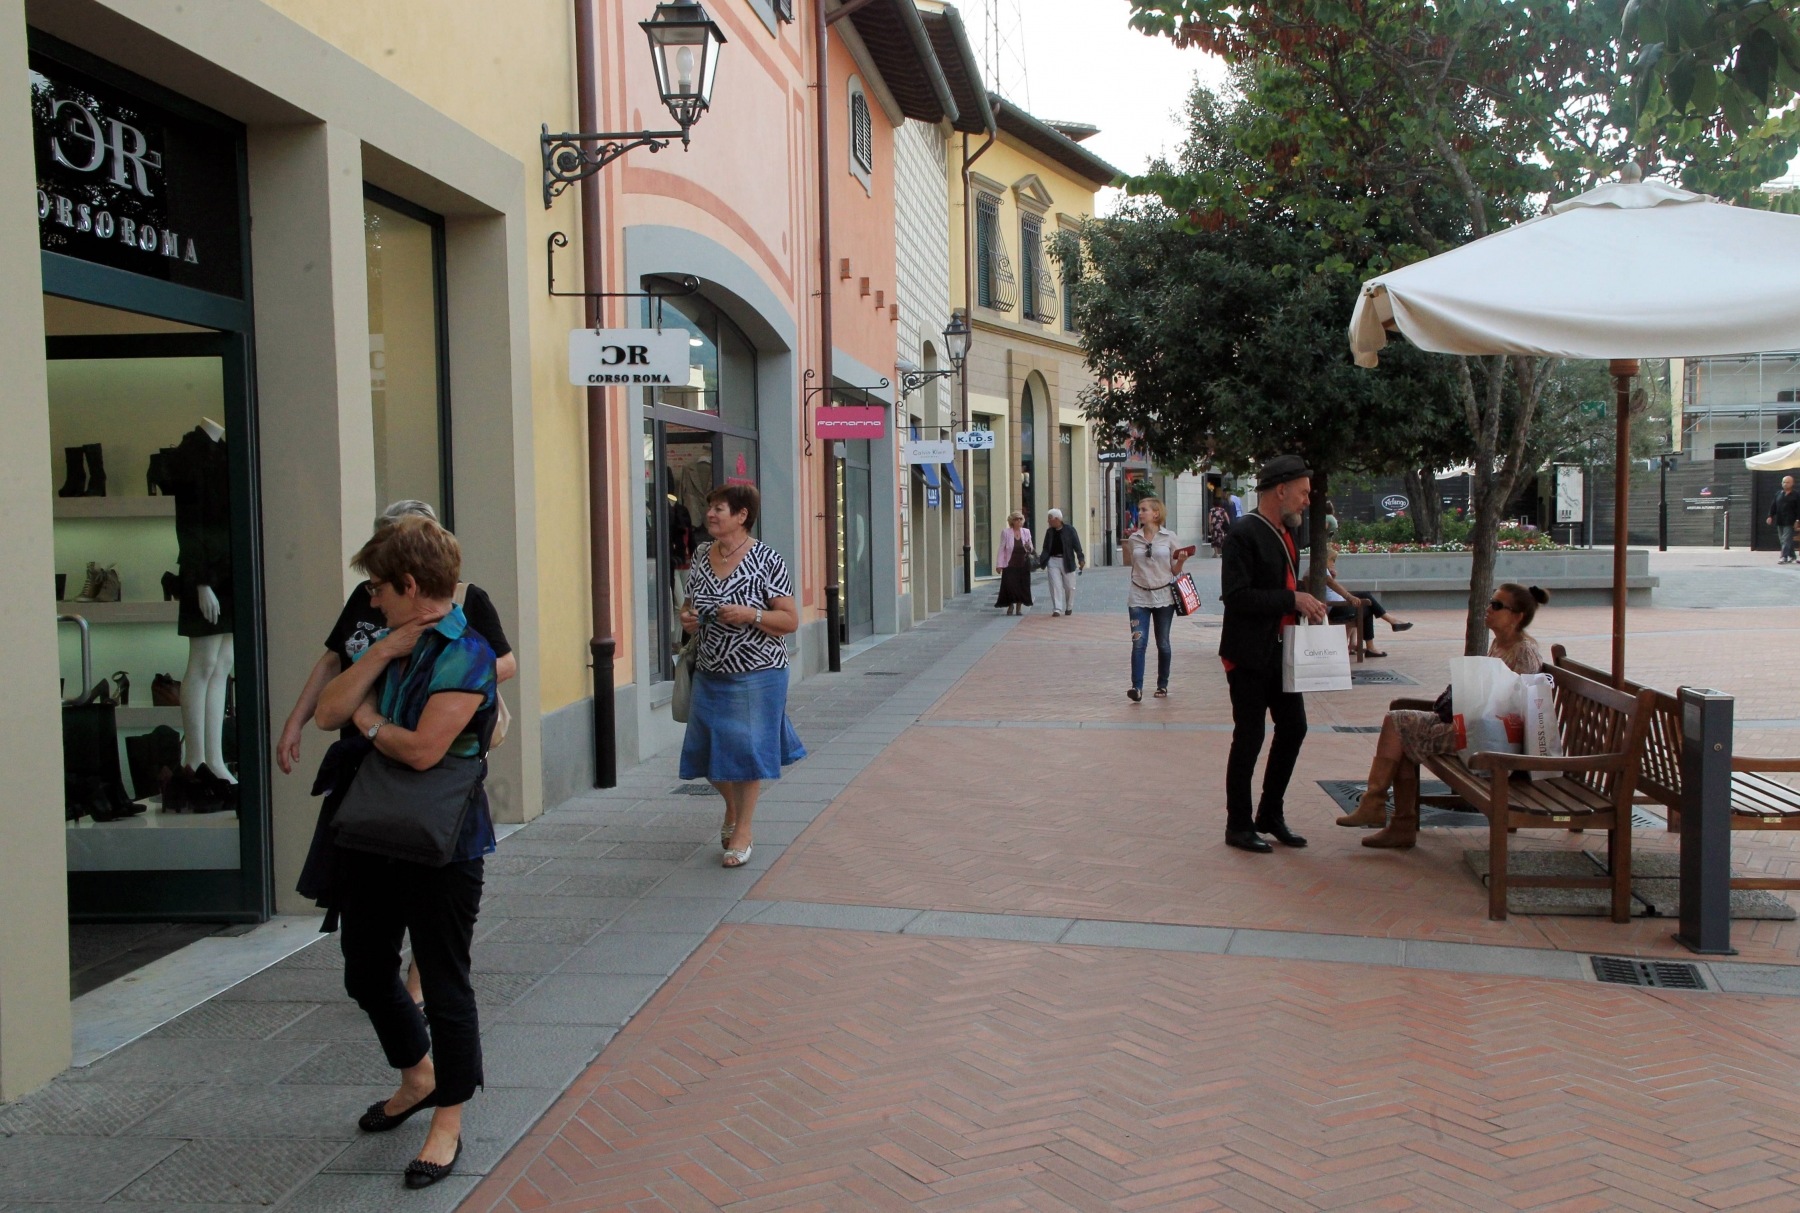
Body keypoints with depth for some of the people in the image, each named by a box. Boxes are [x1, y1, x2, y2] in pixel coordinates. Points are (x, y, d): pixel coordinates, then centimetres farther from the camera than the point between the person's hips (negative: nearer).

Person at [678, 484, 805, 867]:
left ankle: (742, 831, 18)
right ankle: (732, 805, 41)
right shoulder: (701, 554, 6)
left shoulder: (766, 559, -11)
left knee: (746, 749, 1)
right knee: (705, 750, 11)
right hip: (709, 673, 6)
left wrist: (751, 615, -25)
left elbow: (790, 620, -10)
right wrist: (687, 617, -3)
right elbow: (691, 602, 20)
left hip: (756, 674, -6)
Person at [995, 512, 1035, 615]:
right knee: (1010, 585, -8)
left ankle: (1019, 608, 14)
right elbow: (1002, 549, -1)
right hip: (1010, 564, -3)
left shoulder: (1026, 532, 8)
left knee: (1022, 586, 2)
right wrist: (1000, 564, -7)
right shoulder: (1005, 533, -2)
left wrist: (1029, 548, -11)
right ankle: (1010, 605, 15)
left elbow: (1030, 548, 14)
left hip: (1023, 564, 3)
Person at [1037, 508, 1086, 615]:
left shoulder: (1069, 530, -4)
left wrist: (1081, 559, -16)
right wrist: (1041, 560, -1)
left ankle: (1069, 608, 26)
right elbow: (1046, 548, 10)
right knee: (1055, 586, -8)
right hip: (1053, 561, 2)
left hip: (1067, 561, -2)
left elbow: (1077, 545, -7)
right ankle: (1057, 609, -11)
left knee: (1069, 586, 7)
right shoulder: (1050, 532, 7)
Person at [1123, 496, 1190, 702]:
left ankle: (1163, 685, 23)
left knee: (1163, 644, 9)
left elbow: (1175, 571, 2)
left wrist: (1181, 560, -16)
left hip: (1163, 596, -1)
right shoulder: (1133, 539, 5)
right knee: (1138, 642, -10)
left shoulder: (1170, 538, -1)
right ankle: (1137, 687, -13)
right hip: (1139, 597, 1)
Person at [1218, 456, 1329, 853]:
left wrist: (1305, 606, 3)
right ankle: (1238, 826, 14)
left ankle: (1271, 815, 25)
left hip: (1280, 652, 9)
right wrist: (1292, 600, -21)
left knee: (1293, 728, 11)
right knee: (1249, 737, 0)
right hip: (1249, 655, -9)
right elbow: (1236, 596, -23)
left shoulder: (1283, 533, 12)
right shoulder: (1243, 533, -16)